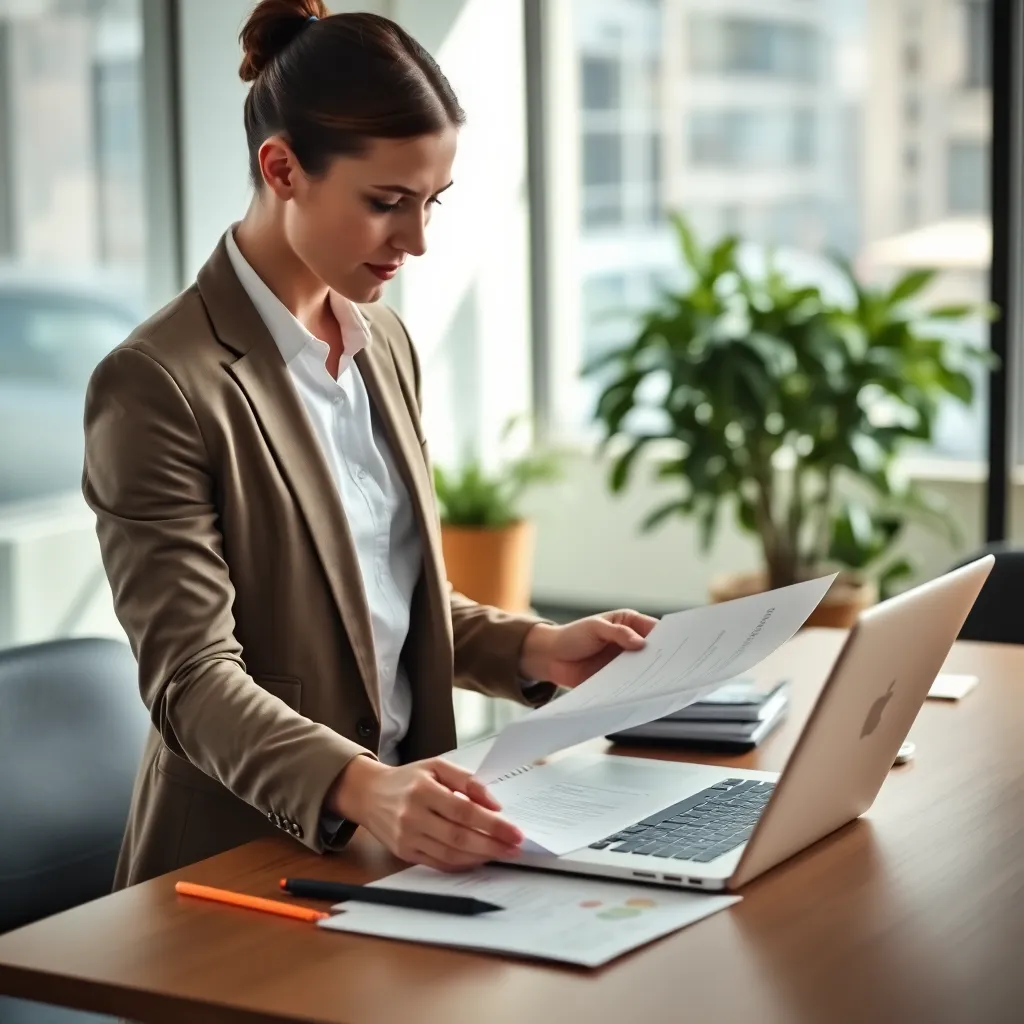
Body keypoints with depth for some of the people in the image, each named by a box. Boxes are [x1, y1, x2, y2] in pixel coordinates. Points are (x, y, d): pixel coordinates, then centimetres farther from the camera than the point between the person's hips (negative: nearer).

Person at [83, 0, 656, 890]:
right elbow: (191, 678, -17)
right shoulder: (159, 384, -14)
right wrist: (360, 787, -32)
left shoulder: (384, 343, 10)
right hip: (245, 862, -6)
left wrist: (534, 649, 2)